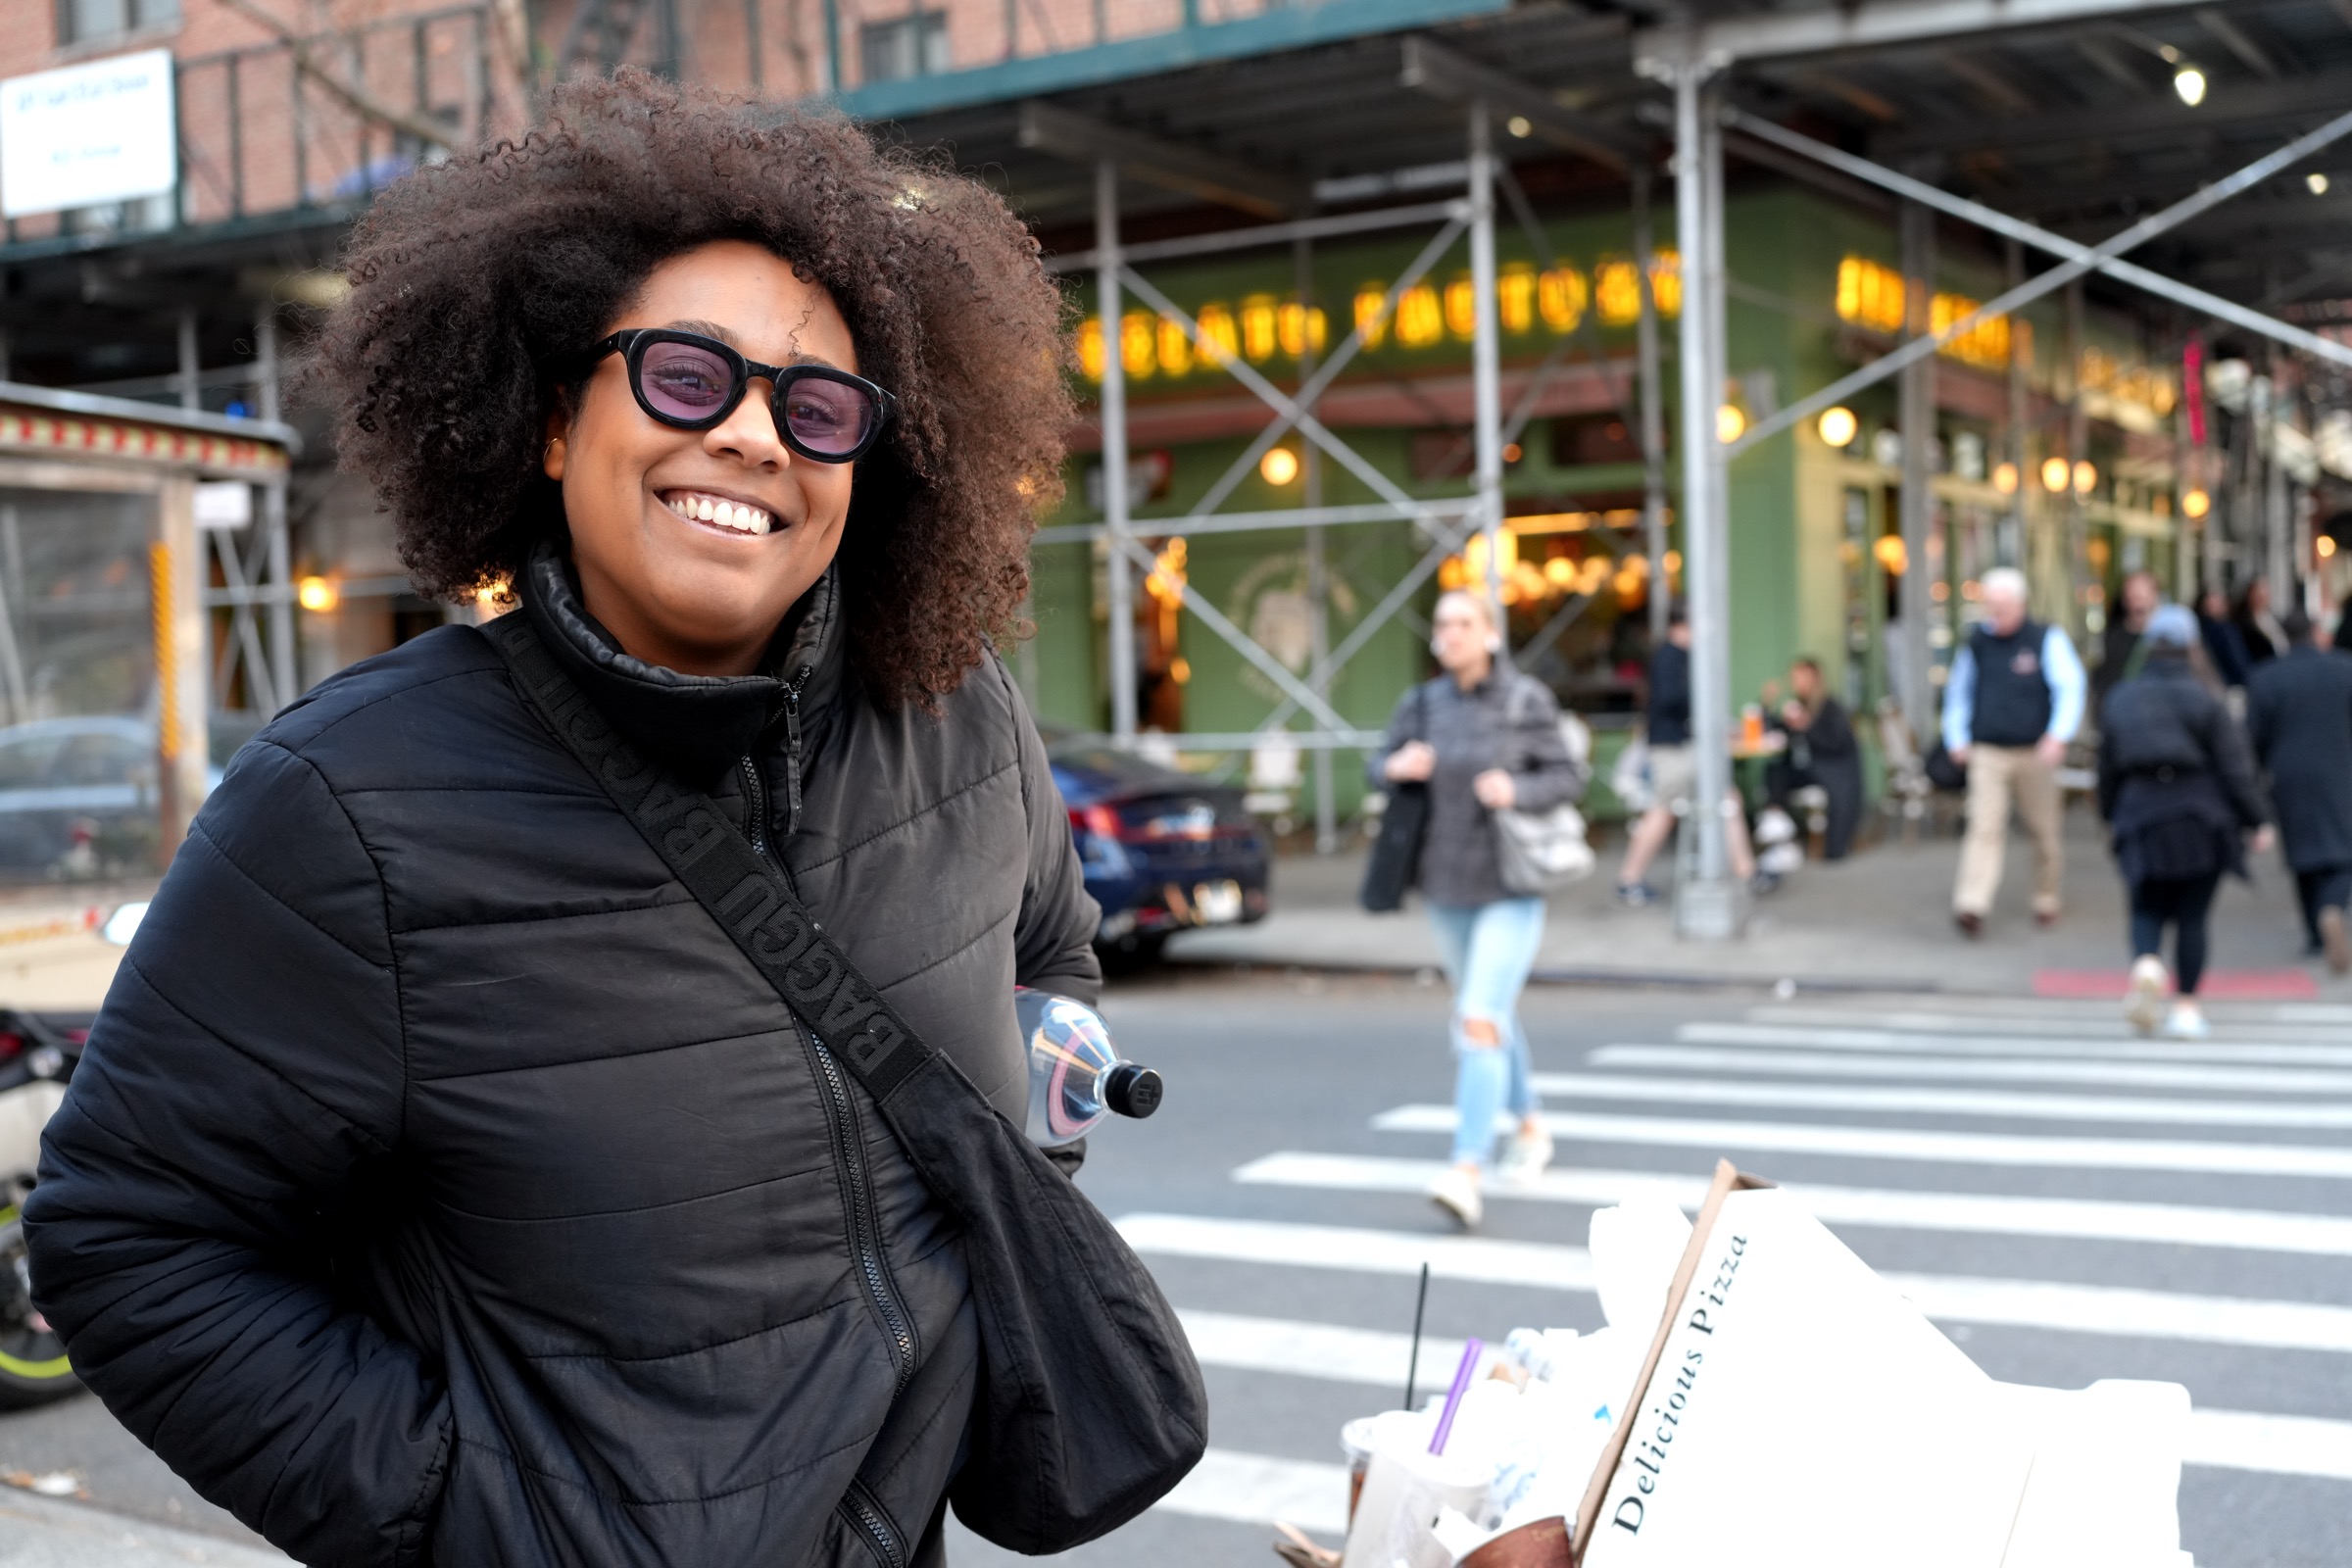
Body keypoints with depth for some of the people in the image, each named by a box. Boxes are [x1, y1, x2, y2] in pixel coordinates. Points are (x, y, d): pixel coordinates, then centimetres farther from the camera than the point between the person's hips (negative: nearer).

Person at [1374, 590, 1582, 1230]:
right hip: (1446, 888, 5)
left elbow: (1566, 776, -5)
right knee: (1492, 1014, 20)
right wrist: (1397, 767, -13)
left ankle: (1466, 1173, -22)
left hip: (1511, 889, -5)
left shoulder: (1527, 700, -8)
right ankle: (1531, 1128, 43)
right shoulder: (1420, 704, 1)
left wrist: (1516, 790, -24)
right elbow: (1380, 768, 10)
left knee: (1480, 1021, -18)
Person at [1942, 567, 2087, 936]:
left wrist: (2059, 735, -23)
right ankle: (1971, 905, -21)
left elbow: (2070, 687, -10)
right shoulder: (1976, 643, 8)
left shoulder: (2047, 640, -1)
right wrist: (1957, 738, 12)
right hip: (1987, 754, 1)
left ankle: (2047, 900, 26)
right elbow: (1957, 691, 20)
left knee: (2045, 830, 9)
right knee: (1984, 827, -12)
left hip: (2034, 753, -1)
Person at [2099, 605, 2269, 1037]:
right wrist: (2255, 820, 0)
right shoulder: (2204, 701, -8)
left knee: (2148, 909, 12)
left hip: (2142, 821, 2)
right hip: (2201, 822, -2)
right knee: (2192, 916, 6)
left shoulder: (2119, 700, 2)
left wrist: (2111, 815, 25)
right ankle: (2186, 1009, 8)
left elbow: (2108, 768, 11)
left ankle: (2146, 964, -20)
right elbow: (2235, 767, -7)